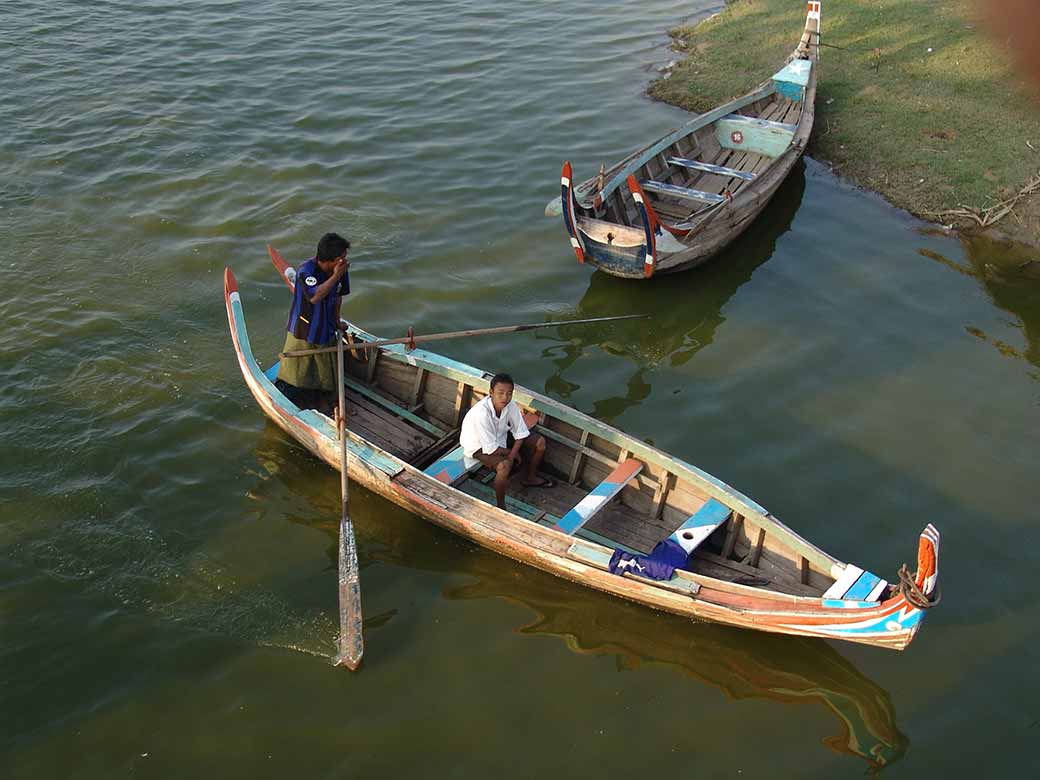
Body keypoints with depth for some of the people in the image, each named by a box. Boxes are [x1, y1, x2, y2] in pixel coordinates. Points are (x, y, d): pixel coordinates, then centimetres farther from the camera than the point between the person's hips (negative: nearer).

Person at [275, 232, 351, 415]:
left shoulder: (340, 270, -6)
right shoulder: (306, 271, -25)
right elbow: (315, 296, -42)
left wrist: (336, 319, 13)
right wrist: (335, 276, -37)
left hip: (326, 334, 5)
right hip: (302, 333, -5)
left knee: (328, 379, 11)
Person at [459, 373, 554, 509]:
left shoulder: (510, 405, -21)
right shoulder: (482, 413, -39)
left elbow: (521, 432, -10)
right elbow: (490, 449, -31)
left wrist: (511, 455, -23)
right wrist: (511, 452, -15)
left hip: (500, 436, 7)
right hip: (479, 446, -7)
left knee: (540, 442, 1)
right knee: (504, 465, -34)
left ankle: (530, 478, 27)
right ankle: (501, 506, -12)